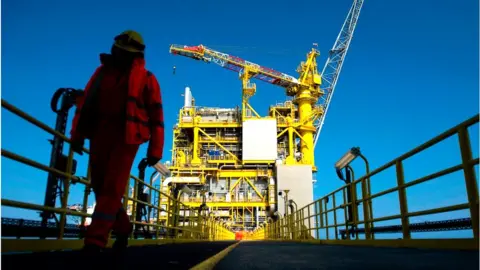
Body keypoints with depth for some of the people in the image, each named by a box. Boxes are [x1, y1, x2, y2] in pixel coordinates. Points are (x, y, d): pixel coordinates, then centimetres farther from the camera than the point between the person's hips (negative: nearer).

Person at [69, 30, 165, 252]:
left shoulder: (146, 79, 4)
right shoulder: (103, 71, 16)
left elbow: (156, 116, -1)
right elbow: (84, 103, 14)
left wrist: (155, 150, -7)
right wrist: (77, 135, 6)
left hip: (125, 139, -5)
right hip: (100, 136, 5)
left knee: (112, 189, -9)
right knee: (100, 188, 8)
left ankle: (95, 241, -6)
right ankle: (123, 228, 27)